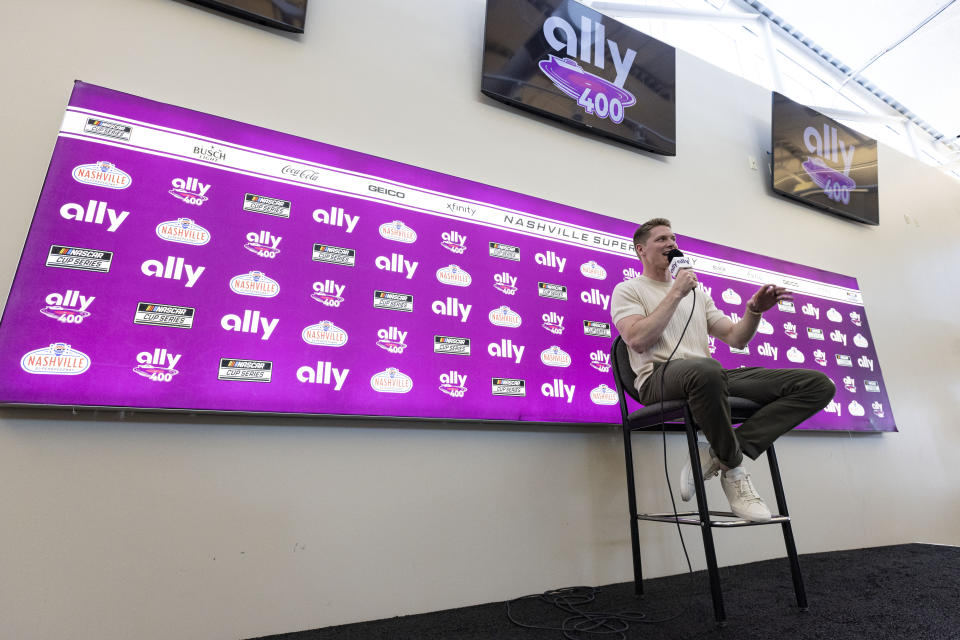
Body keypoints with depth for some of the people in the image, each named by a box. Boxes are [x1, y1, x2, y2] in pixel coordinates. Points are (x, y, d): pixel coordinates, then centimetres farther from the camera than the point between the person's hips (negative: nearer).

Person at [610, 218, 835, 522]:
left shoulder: (696, 293, 29)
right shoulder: (628, 289, 9)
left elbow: (736, 338, 22)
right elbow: (638, 340, -10)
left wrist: (754, 310, 1)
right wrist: (676, 293, -6)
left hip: (710, 376, 7)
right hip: (661, 377, -7)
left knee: (818, 384, -9)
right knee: (705, 369, -44)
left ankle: (715, 456, -19)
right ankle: (733, 469, -15)